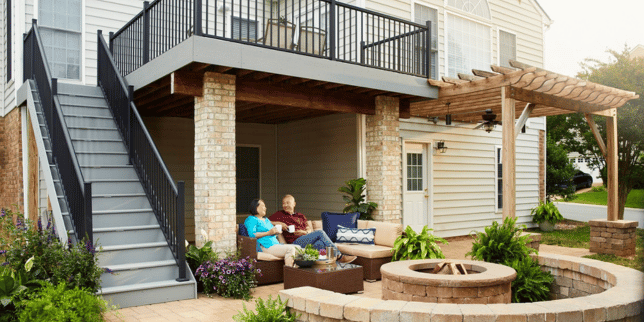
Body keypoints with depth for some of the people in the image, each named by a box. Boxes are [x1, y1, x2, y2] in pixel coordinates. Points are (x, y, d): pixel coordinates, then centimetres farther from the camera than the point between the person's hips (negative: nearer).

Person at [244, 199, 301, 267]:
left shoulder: (266, 220, 30)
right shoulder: (251, 219, 2)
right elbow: (252, 234, -14)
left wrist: (277, 231, 6)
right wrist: (268, 233, -14)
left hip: (276, 244, 9)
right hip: (266, 247, -9)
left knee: (297, 247, -10)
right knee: (290, 249, -27)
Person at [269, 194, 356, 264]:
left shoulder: (300, 216, 29)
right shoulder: (280, 215, 17)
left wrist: (306, 232, -3)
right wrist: (278, 223, -6)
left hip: (305, 237, 5)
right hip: (295, 242, -5)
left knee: (321, 243, -32)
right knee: (320, 233, -25)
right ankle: (340, 257, -24)